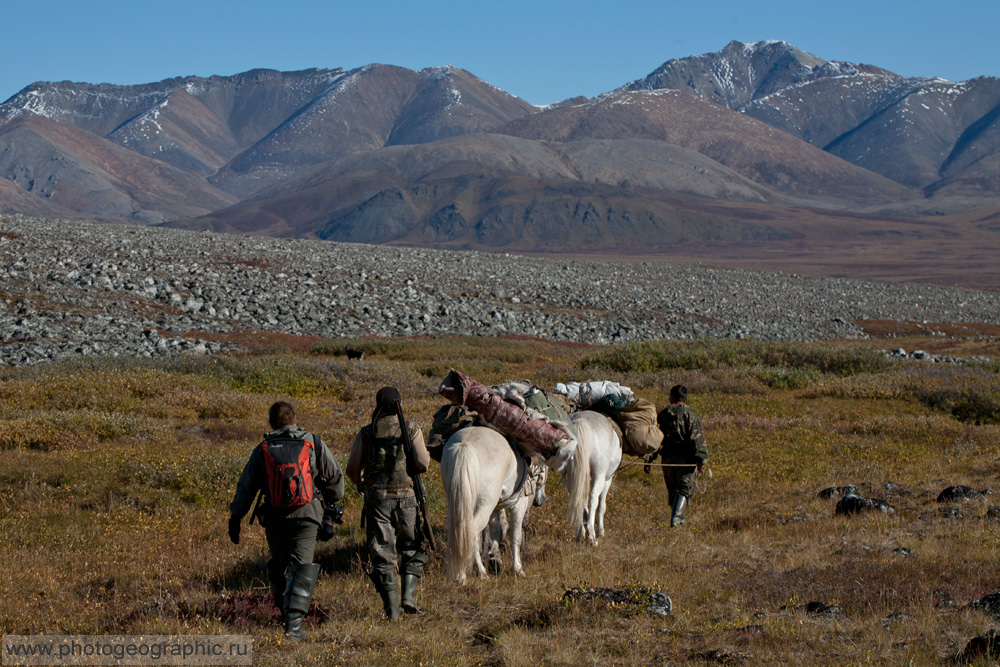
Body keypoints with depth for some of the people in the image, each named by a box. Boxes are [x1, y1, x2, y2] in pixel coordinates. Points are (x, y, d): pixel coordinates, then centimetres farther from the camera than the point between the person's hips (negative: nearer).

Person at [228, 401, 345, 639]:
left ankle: (284, 609, 33)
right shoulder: (314, 444, 4)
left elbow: (245, 487, 7)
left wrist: (235, 519, 15)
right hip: (306, 515, -2)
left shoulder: (262, 450, 6)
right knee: (301, 567, -6)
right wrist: (332, 504, 29)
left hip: (274, 518, 2)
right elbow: (335, 478, 12)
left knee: (277, 566, 21)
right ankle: (293, 622, -18)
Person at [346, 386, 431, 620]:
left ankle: (392, 609, 5)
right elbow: (423, 463, -8)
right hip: (405, 496, -1)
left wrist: (361, 484, 22)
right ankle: (408, 595, -1)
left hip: (376, 498, 1)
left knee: (382, 554, 6)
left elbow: (352, 469, 1)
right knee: (411, 548, 15)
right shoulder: (411, 430, -1)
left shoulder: (366, 433, 2)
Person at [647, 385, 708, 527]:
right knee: (685, 488, -3)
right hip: (685, 457, -3)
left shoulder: (662, 415, 9)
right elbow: (697, 439, -9)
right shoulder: (690, 415, 0)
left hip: (667, 457, 3)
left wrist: (648, 459, 10)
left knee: (672, 489, 16)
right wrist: (701, 459, -12)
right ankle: (676, 516, -22)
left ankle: (678, 518, 19)